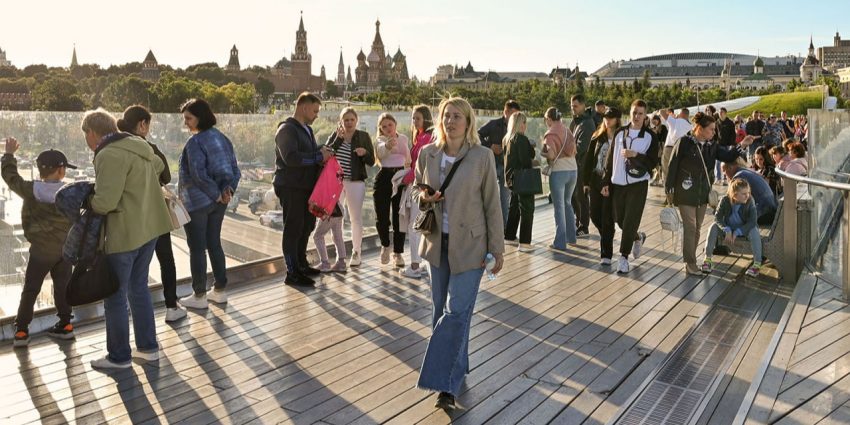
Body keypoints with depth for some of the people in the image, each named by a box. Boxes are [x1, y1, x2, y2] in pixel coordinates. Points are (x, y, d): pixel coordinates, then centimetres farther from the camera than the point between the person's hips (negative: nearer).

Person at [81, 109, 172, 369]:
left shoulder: (109, 155, -19)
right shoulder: (138, 145, 9)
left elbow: (105, 202, -25)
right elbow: (159, 167, 29)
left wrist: (87, 200, -4)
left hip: (125, 234, -9)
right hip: (148, 228, 9)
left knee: (115, 296, 7)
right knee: (139, 288, 20)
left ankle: (119, 356, 20)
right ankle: (148, 347, 28)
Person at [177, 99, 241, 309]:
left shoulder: (195, 141, -15)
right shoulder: (221, 138, 9)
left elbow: (198, 174, -23)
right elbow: (234, 168, 8)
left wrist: (216, 194, -14)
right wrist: (228, 188, -3)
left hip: (197, 202, -8)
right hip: (218, 202, 8)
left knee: (197, 248, 2)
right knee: (214, 244, 15)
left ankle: (199, 296, 11)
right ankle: (220, 290, 22)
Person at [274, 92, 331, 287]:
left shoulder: (307, 129, 17)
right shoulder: (287, 129, -13)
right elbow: (291, 157, -26)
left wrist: (323, 153, 3)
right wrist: (319, 157, -20)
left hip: (306, 187, 10)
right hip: (291, 188, -10)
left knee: (307, 225, 18)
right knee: (293, 229, -3)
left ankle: (301, 264, 33)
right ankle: (292, 273, 4)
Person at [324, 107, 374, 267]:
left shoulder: (363, 136, 2)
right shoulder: (334, 136, 6)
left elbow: (371, 162, -1)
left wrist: (365, 153, -21)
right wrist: (338, 139, -17)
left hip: (356, 182, -2)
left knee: (356, 218, 4)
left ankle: (356, 253, 16)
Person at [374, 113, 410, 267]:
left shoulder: (404, 138, 11)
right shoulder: (380, 140, -1)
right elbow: (381, 151, -27)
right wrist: (387, 146, -49)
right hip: (384, 178, -2)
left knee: (399, 216, 2)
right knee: (382, 216, -4)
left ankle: (398, 252, 12)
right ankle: (385, 245, 23)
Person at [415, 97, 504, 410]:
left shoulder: (482, 156, -10)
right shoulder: (427, 154, 0)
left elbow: (492, 205, -5)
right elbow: (418, 191, 15)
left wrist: (497, 249, -5)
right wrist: (424, 198, -10)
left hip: (469, 245, -4)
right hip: (437, 243, 5)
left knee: (456, 312, -7)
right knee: (440, 310, 14)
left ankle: (447, 384, 3)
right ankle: (456, 368, 33)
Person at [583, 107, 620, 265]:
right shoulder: (597, 137, 8)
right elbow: (589, 159, 10)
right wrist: (586, 181, 6)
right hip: (596, 180, 5)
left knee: (607, 218, -2)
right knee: (595, 214, 9)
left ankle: (606, 254, 8)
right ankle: (606, 238, 38)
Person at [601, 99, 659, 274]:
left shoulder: (650, 137, -1)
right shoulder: (620, 133, 7)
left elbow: (652, 162, -6)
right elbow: (610, 158, 8)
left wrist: (635, 155, -21)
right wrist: (606, 182, 5)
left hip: (638, 184, -4)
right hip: (617, 184, 4)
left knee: (630, 222, -6)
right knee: (620, 220, 11)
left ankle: (624, 257, 4)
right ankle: (638, 237, 40)